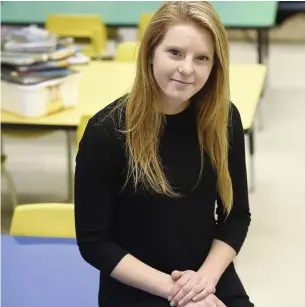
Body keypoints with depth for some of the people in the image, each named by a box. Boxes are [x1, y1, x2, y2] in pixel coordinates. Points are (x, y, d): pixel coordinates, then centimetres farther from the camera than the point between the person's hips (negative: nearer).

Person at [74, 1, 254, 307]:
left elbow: (237, 214, 5)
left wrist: (208, 275, -11)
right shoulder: (107, 131, -15)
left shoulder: (224, 119, -4)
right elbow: (94, 242, -10)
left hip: (213, 281, 3)